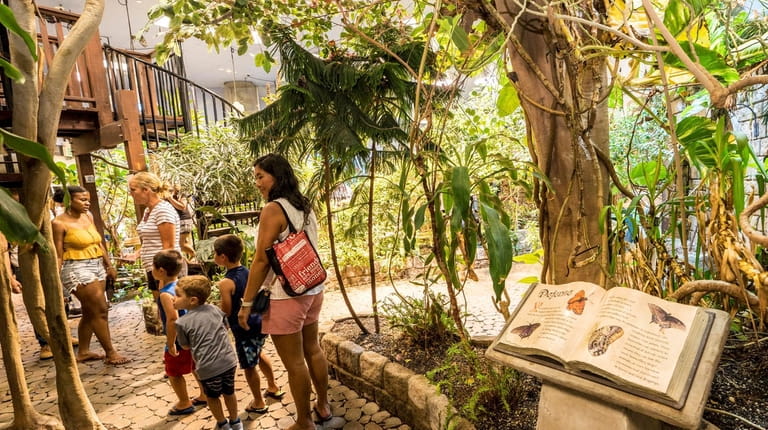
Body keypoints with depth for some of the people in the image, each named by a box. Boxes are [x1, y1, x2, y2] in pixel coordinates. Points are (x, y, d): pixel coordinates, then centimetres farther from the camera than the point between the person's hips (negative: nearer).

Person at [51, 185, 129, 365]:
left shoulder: (88, 216, 9)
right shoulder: (59, 223, -11)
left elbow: (99, 243, 15)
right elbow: (58, 255, -11)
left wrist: (109, 265, 17)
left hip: (97, 267, 7)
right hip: (77, 270, -7)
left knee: (89, 312, 14)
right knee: (101, 311, -6)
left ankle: (83, 352, 27)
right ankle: (110, 353, 3)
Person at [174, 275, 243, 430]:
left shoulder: (182, 322, -9)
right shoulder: (214, 309, 1)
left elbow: (186, 346, 6)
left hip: (208, 367, -4)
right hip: (228, 361, 4)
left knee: (212, 397, 23)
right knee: (229, 393, 24)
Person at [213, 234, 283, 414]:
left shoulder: (226, 282, -21)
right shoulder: (249, 272, 1)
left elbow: (226, 312, -15)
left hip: (244, 330, -8)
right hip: (259, 323, 8)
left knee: (249, 366, 10)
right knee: (259, 354, 30)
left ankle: (258, 403, 26)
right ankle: (273, 387, 44)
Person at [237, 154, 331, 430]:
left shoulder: (273, 209, -16)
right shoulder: (305, 207, 8)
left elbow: (261, 260, -17)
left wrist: (246, 302, -10)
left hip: (286, 295, -8)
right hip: (312, 289, 9)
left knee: (294, 362, 5)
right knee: (313, 350, 20)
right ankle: (323, 407, 35)